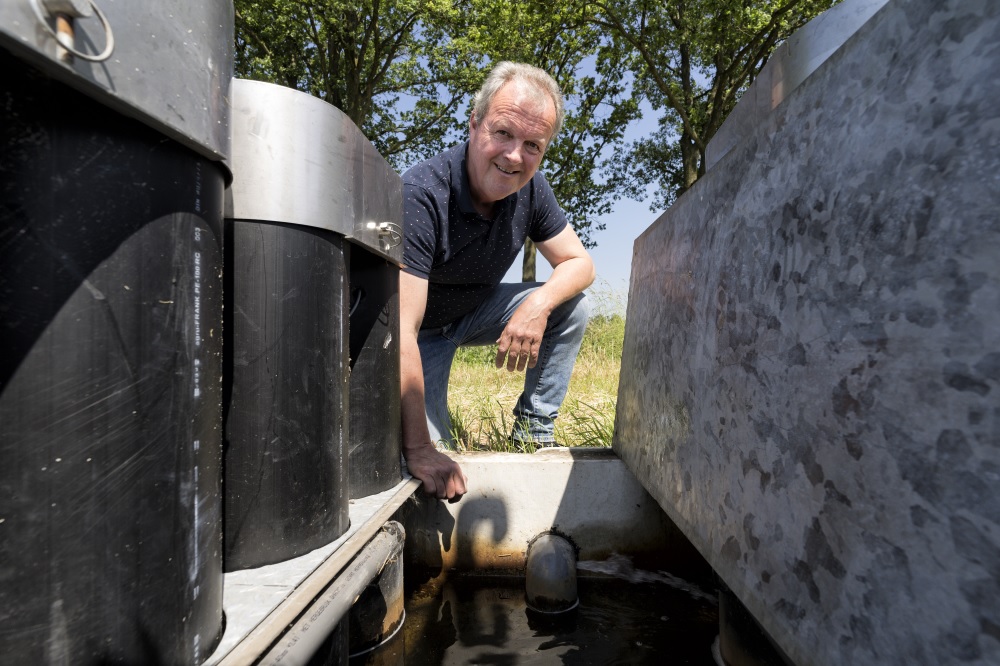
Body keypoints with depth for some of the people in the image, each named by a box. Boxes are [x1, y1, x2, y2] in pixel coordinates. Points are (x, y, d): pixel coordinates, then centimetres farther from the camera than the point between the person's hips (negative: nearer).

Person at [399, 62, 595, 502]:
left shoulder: (529, 188, -14)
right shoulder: (422, 194, -33)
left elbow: (579, 262, -6)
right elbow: (400, 332, -38)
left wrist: (539, 304, -30)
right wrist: (420, 450, -38)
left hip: (478, 310, 6)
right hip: (424, 329, -5)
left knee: (573, 306, -14)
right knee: (428, 460, -20)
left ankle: (533, 430, -1)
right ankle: (432, 441, 16)